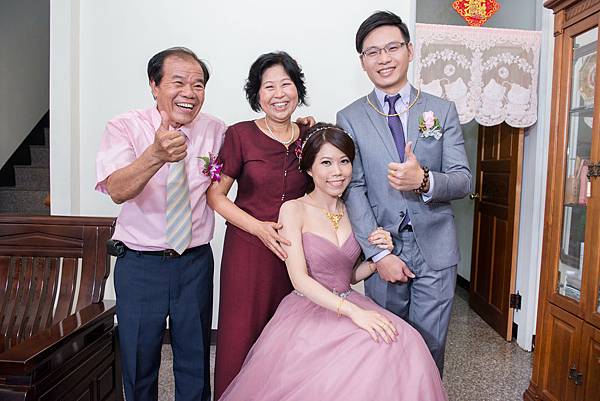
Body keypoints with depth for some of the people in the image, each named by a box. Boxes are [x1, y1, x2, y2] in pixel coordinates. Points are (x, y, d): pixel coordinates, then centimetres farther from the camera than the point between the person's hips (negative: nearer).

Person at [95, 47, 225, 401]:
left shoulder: (215, 130, 0)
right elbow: (117, 190, -24)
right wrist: (156, 155, -45)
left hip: (196, 262, 2)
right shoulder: (125, 127, -9)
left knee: (196, 362, 16)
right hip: (140, 263, -2)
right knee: (139, 362, 14)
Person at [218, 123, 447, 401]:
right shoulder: (294, 210, -8)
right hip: (308, 311, -5)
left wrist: (379, 256, -3)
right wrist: (352, 311, -26)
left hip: (351, 305, 5)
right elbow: (300, 279, -16)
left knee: (404, 340, -24)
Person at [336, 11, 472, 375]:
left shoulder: (443, 111, 5)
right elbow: (354, 191, -5)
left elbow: (464, 180, 0)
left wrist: (424, 180, -22)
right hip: (383, 250, 0)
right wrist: (379, 254, -12)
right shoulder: (350, 119, 2)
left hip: (435, 250, 1)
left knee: (429, 348, 9)